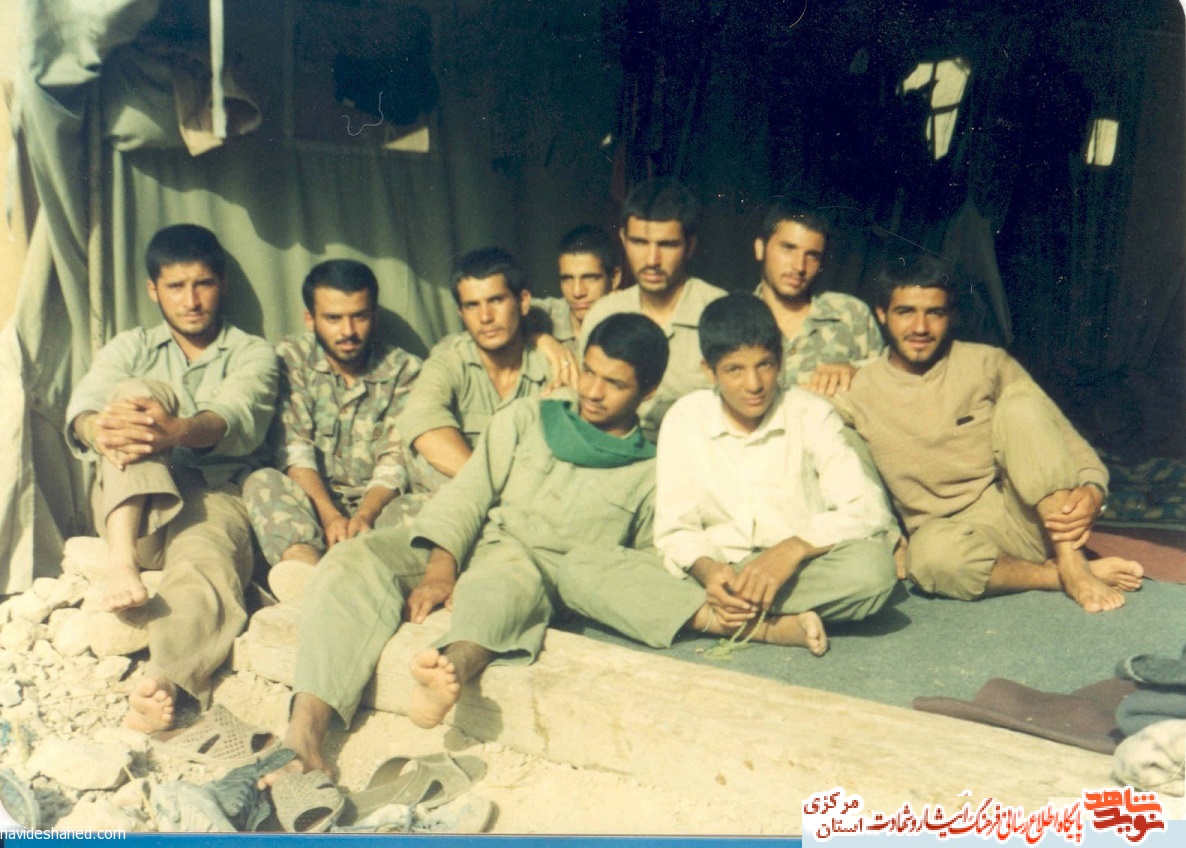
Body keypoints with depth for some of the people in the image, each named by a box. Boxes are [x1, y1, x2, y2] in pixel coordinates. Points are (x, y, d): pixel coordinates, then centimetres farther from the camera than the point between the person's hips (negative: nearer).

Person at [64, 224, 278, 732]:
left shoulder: (252, 353, 11)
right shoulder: (132, 348, 19)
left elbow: (239, 422, -12)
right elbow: (81, 409, -2)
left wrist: (178, 432, -36)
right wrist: (101, 430, -30)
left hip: (214, 496, -1)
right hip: (132, 506, 2)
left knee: (205, 567, -36)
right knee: (138, 391, -24)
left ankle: (163, 683, -60)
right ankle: (120, 559, -40)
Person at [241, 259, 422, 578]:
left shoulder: (404, 370, 5)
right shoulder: (290, 359, 4)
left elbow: (396, 459, -5)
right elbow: (294, 448, -9)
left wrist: (364, 516, -23)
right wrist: (330, 515, -24)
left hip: (375, 505, 0)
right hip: (312, 503, 0)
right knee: (262, 482, -29)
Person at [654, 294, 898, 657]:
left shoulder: (811, 415, -3)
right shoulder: (685, 419, -1)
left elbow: (869, 509, -12)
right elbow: (674, 527, -3)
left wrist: (792, 549, -27)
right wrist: (706, 569, -25)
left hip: (800, 567, -1)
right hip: (721, 569, 1)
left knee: (872, 568, -34)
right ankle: (776, 625, -24)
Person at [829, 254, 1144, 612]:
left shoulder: (988, 364, 1)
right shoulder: (857, 391, 0)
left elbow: (1063, 438, 1)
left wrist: (1092, 490, -17)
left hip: (1022, 517, 1)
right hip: (954, 533, -1)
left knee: (1021, 404, -24)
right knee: (930, 550, -39)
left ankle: (1072, 564, -25)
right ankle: (1059, 575, -17)